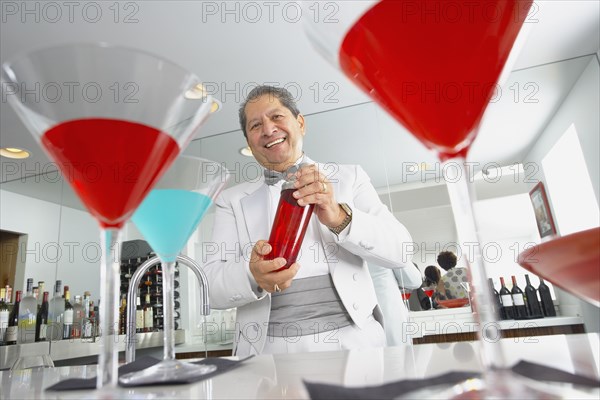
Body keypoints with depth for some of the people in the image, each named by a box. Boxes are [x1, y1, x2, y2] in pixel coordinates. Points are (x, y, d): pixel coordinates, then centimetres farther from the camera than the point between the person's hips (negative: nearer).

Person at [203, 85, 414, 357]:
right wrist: (252, 275, -19)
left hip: (352, 338, -1)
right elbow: (212, 288, 3)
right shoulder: (233, 200, 9)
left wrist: (339, 217, -16)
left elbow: (399, 251, 0)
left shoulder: (348, 178, 8)